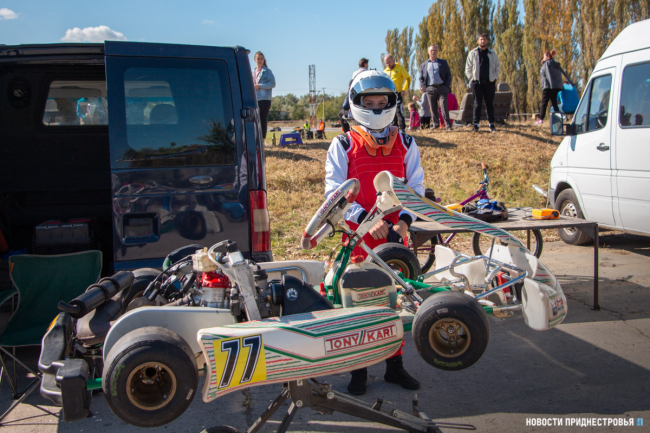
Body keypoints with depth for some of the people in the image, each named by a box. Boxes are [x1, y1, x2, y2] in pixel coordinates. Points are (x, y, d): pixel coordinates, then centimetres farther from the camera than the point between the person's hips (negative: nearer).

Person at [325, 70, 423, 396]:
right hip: (358, 234, -2)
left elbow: (415, 186, 6)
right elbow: (335, 192, -5)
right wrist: (366, 218, -18)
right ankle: (358, 369, 16)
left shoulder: (405, 144, 9)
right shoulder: (343, 145, 1)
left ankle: (395, 365, 23)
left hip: (395, 234, 2)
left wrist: (404, 220, -12)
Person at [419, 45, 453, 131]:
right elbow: (421, 78, 14)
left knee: (444, 106, -11)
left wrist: (447, 86, -3)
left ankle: (448, 125, -10)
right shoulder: (423, 65, 17)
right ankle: (436, 124, 15)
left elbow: (448, 75, 10)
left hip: (442, 88, -2)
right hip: (430, 89, 2)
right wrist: (423, 87, -3)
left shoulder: (443, 63, 14)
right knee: (433, 108, 3)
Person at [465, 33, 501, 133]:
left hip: (490, 83, 1)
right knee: (477, 104, -1)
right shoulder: (472, 53, 7)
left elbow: (498, 67, 14)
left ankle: (491, 125, 7)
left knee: (490, 104, 3)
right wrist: (472, 78, -2)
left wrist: (494, 77, 2)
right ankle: (476, 125, 2)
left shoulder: (492, 54, 11)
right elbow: (468, 68, 6)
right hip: (477, 83, -1)